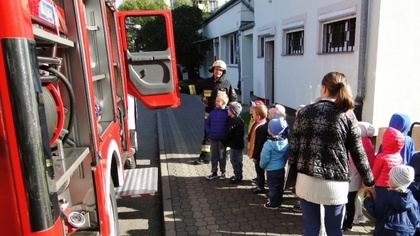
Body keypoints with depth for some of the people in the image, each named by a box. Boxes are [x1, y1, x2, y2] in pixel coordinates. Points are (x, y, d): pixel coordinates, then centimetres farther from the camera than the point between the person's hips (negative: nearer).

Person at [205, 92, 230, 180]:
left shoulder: (227, 113, -10)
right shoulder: (213, 112, 2)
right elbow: (207, 123, 12)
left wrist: (226, 134, -7)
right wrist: (208, 132, 2)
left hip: (222, 139, -3)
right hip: (213, 138, 4)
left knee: (222, 156, 9)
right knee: (213, 156, 11)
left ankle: (223, 172, 24)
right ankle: (214, 173, 24)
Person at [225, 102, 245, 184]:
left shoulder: (234, 121, -22)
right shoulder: (239, 120, 8)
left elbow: (230, 133, -18)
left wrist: (225, 142, -3)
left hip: (235, 144, -10)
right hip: (239, 143, 10)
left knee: (234, 160, 0)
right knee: (238, 160, 18)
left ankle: (237, 177, 9)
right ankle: (238, 175, 31)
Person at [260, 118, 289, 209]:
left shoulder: (269, 144, -25)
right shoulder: (285, 141, -7)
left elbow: (265, 158, -18)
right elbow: (286, 155, 5)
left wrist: (262, 165, 1)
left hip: (271, 170, -6)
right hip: (281, 168, 6)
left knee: (272, 186, 8)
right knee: (280, 186, 19)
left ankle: (273, 204, 20)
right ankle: (279, 202, 35)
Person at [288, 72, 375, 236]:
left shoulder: (305, 112, -2)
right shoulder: (347, 115, -4)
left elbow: (294, 146, 0)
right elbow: (358, 153, -1)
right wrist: (369, 182, 11)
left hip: (307, 181, 1)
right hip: (335, 184, -1)